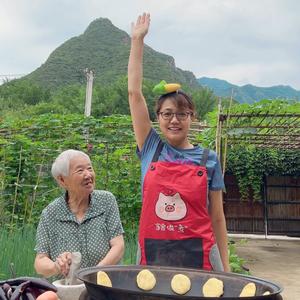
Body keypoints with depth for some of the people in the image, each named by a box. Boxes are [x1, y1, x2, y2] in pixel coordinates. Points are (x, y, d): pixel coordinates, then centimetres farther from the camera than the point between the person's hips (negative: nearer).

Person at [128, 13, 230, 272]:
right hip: (153, 253, 1)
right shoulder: (151, 149, 2)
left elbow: (217, 217, 4)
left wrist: (225, 267, 4)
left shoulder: (209, 159, 1)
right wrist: (137, 40, 1)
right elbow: (134, 92, 0)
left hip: (198, 255, -1)